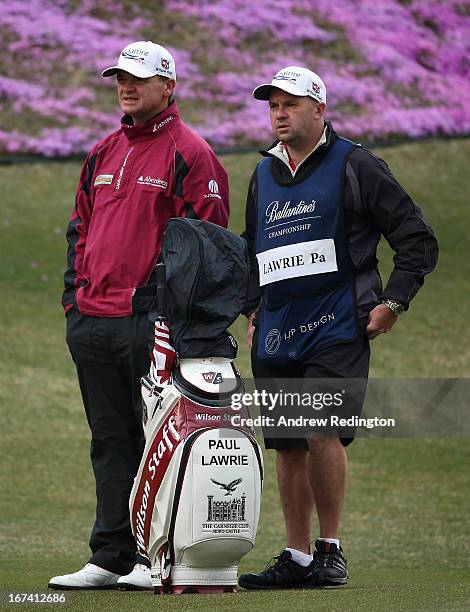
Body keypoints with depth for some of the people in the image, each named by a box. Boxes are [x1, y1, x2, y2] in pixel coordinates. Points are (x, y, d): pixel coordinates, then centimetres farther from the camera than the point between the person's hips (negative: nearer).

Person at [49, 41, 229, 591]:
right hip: (91, 320, 7)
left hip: (150, 319, -7)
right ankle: (111, 559, 13)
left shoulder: (188, 153, -4)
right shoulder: (103, 154, 18)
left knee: (154, 437, -4)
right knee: (109, 440, 9)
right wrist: (75, 290, 13)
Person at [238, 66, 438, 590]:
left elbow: (417, 240, 0)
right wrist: (253, 310, 21)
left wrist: (392, 302, -6)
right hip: (275, 334, 6)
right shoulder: (263, 176, 17)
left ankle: (331, 551, -9)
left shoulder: (355, 166, -1)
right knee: (289, 448, 5)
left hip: (337, 330, -6)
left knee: (322, 431, -19)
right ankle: (297, 559, 11)